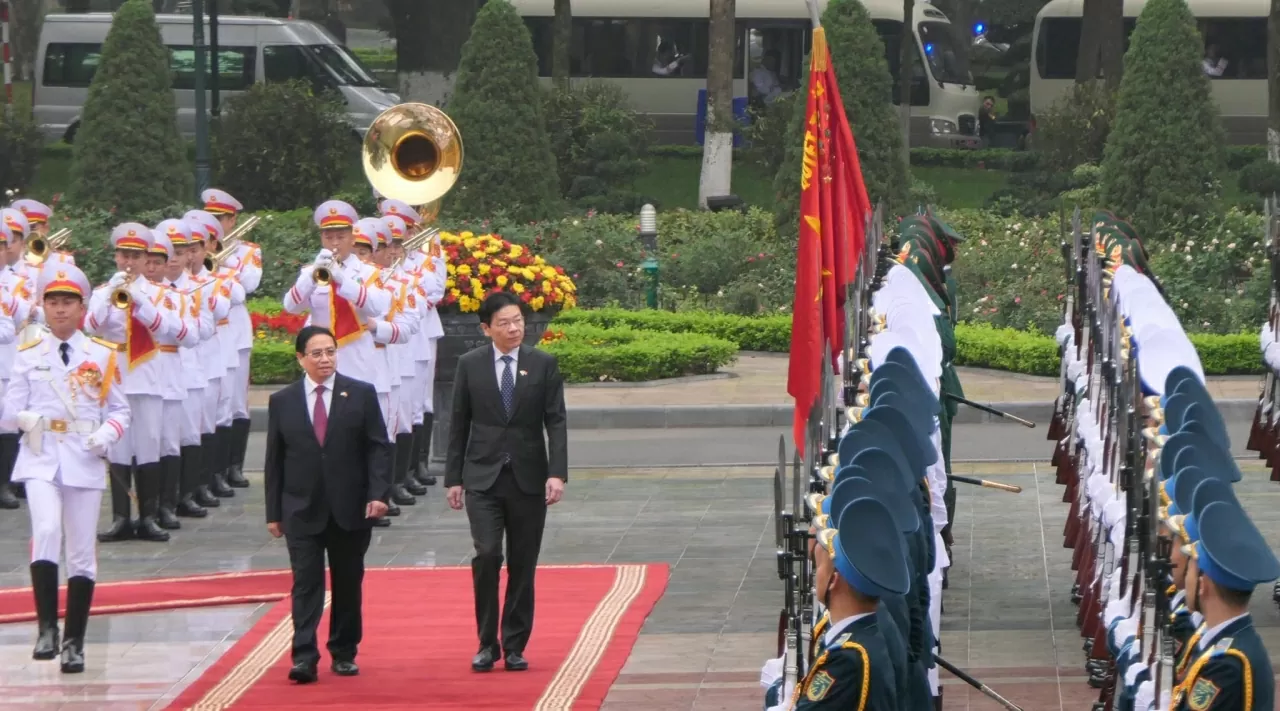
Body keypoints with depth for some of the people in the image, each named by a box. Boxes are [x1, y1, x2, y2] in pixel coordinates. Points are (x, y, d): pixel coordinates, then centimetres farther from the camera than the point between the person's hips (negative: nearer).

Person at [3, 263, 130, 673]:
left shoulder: (102, 357, 5)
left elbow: (119, 410, 8)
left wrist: (106, 435, -11)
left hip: (85, 461, 1)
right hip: (40, 458, -1)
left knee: (81, 552, 4)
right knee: (46, 531, -25)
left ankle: (74, 643, 13)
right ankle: (47, 627, -19)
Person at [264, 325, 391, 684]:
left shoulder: (362, 395, 2)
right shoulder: (282, 401, 5)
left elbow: (378, 448, -1)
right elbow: (274, 460, 6)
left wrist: (377, 493, -13)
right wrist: (274, 511, 3)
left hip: (350, 508, 0)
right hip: (302, 509, 0)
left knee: (347, 583, 8)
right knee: (306, 583, -7)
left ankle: (343, 653, 19)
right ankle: (304, 657, -12)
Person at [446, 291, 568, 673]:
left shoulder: (544, 364, 2)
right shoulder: (470, 364, 3)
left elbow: (556, 422, -1)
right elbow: (459, 424, 6)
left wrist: (557, 474, -12)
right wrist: (453, 478, 3)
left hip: (528, 478, 1)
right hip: (483, 477, -1)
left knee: (522, 566, 4)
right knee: (487, 555, -14)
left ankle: (515, 647, 14)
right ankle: (487, 643, -2)